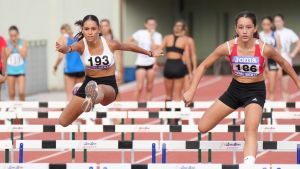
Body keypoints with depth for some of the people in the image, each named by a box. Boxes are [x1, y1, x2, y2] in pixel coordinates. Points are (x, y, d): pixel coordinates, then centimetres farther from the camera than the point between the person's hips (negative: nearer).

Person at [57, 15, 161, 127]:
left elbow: (130, 47, 11)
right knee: (62, 122, 0)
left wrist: (150, 53, 26)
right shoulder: (81, 45, -12)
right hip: (88, 84, 3)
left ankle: (93, 98, -82)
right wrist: (65, 49, -64)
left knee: (100, 89, -45)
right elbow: (71, 48, -38)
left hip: (109, 85, -3)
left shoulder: (110, 44, -9)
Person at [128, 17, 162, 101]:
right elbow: (130, 40, 11)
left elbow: (155, 49, -15)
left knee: (149, 88, 5)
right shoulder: (140, 33, -3)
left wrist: (151, 36, -17)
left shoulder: (157, 35, -3)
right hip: (141, 63, -1)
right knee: (140, 87, -9)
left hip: (151, 63, 1)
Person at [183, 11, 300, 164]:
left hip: (256, 91, -3)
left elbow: (283, 63, 2)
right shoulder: (228, 47, -17)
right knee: (202, 128, 3)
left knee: (251, 131, -29)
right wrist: (192, 90, -13)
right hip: (234, 89, 3)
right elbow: (203, 66, -5)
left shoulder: (264, 49, -19)